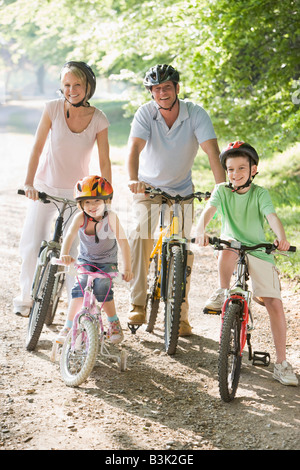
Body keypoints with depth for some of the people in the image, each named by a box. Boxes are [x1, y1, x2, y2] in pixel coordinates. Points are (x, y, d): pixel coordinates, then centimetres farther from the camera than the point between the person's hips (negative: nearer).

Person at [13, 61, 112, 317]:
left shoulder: (99, 119, -9)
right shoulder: (53, 108, -11)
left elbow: (104, 161, -5)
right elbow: (38, 147, -9)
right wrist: (28, 182, -17)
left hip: (77, 192, 0)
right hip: (45, 188, 0)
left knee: (72, 250, -3)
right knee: (32, 247, -4)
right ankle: (26, 298, 17)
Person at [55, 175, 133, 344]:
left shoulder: (111, 217, -24)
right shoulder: (80, 218, -21)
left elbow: (123, 241, -28)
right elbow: (70, 235, -36)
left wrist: (127, 268, -37)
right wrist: (64, 254, -56)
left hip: (107, 262, -1)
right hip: (85, 260, 1)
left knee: (102, 288, -20)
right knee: (80, 288, -19)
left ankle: (114, 323, 4)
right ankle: (68, 327, -10)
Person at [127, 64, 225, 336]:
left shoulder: (196, 114, -17)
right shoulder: (145, 113, -17)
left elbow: (212, 152, -27)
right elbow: (134, 148, -30)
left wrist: (222, 187, -42)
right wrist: (133, 180, -50)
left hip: (182, 190, 1)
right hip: (148, 188, -1)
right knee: (141, 235, -22)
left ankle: (180, 314, 10)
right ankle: (138, 305, -15)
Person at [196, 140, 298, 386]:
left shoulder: (260, 193, -5)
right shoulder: (222, 190, -3)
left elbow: (272, 216, -21)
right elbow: (209, 210, -20)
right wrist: (201, 230, -42)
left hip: (259, 251, 0)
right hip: (233, 245, 0)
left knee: (275, 304, -8)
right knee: (228, 247, -38)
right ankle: (222, 292, -14)